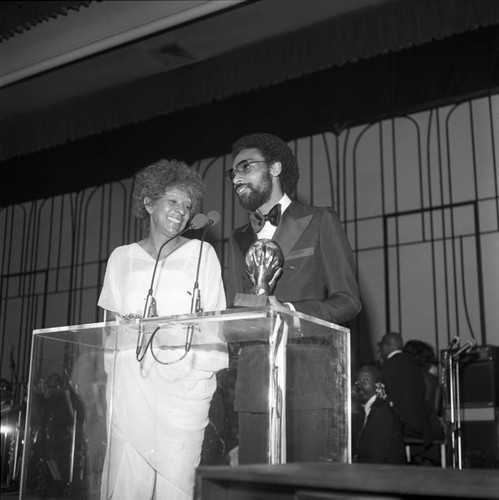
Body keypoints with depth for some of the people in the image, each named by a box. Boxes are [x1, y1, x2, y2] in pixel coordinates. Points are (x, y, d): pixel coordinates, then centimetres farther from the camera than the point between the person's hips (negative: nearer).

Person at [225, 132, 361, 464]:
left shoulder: (319, 222, 7)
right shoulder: (239, 239, 22)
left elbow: (347, 301, -1)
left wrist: (288, 312, -16)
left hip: (308, 384, -4)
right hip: (252, 387, 4)